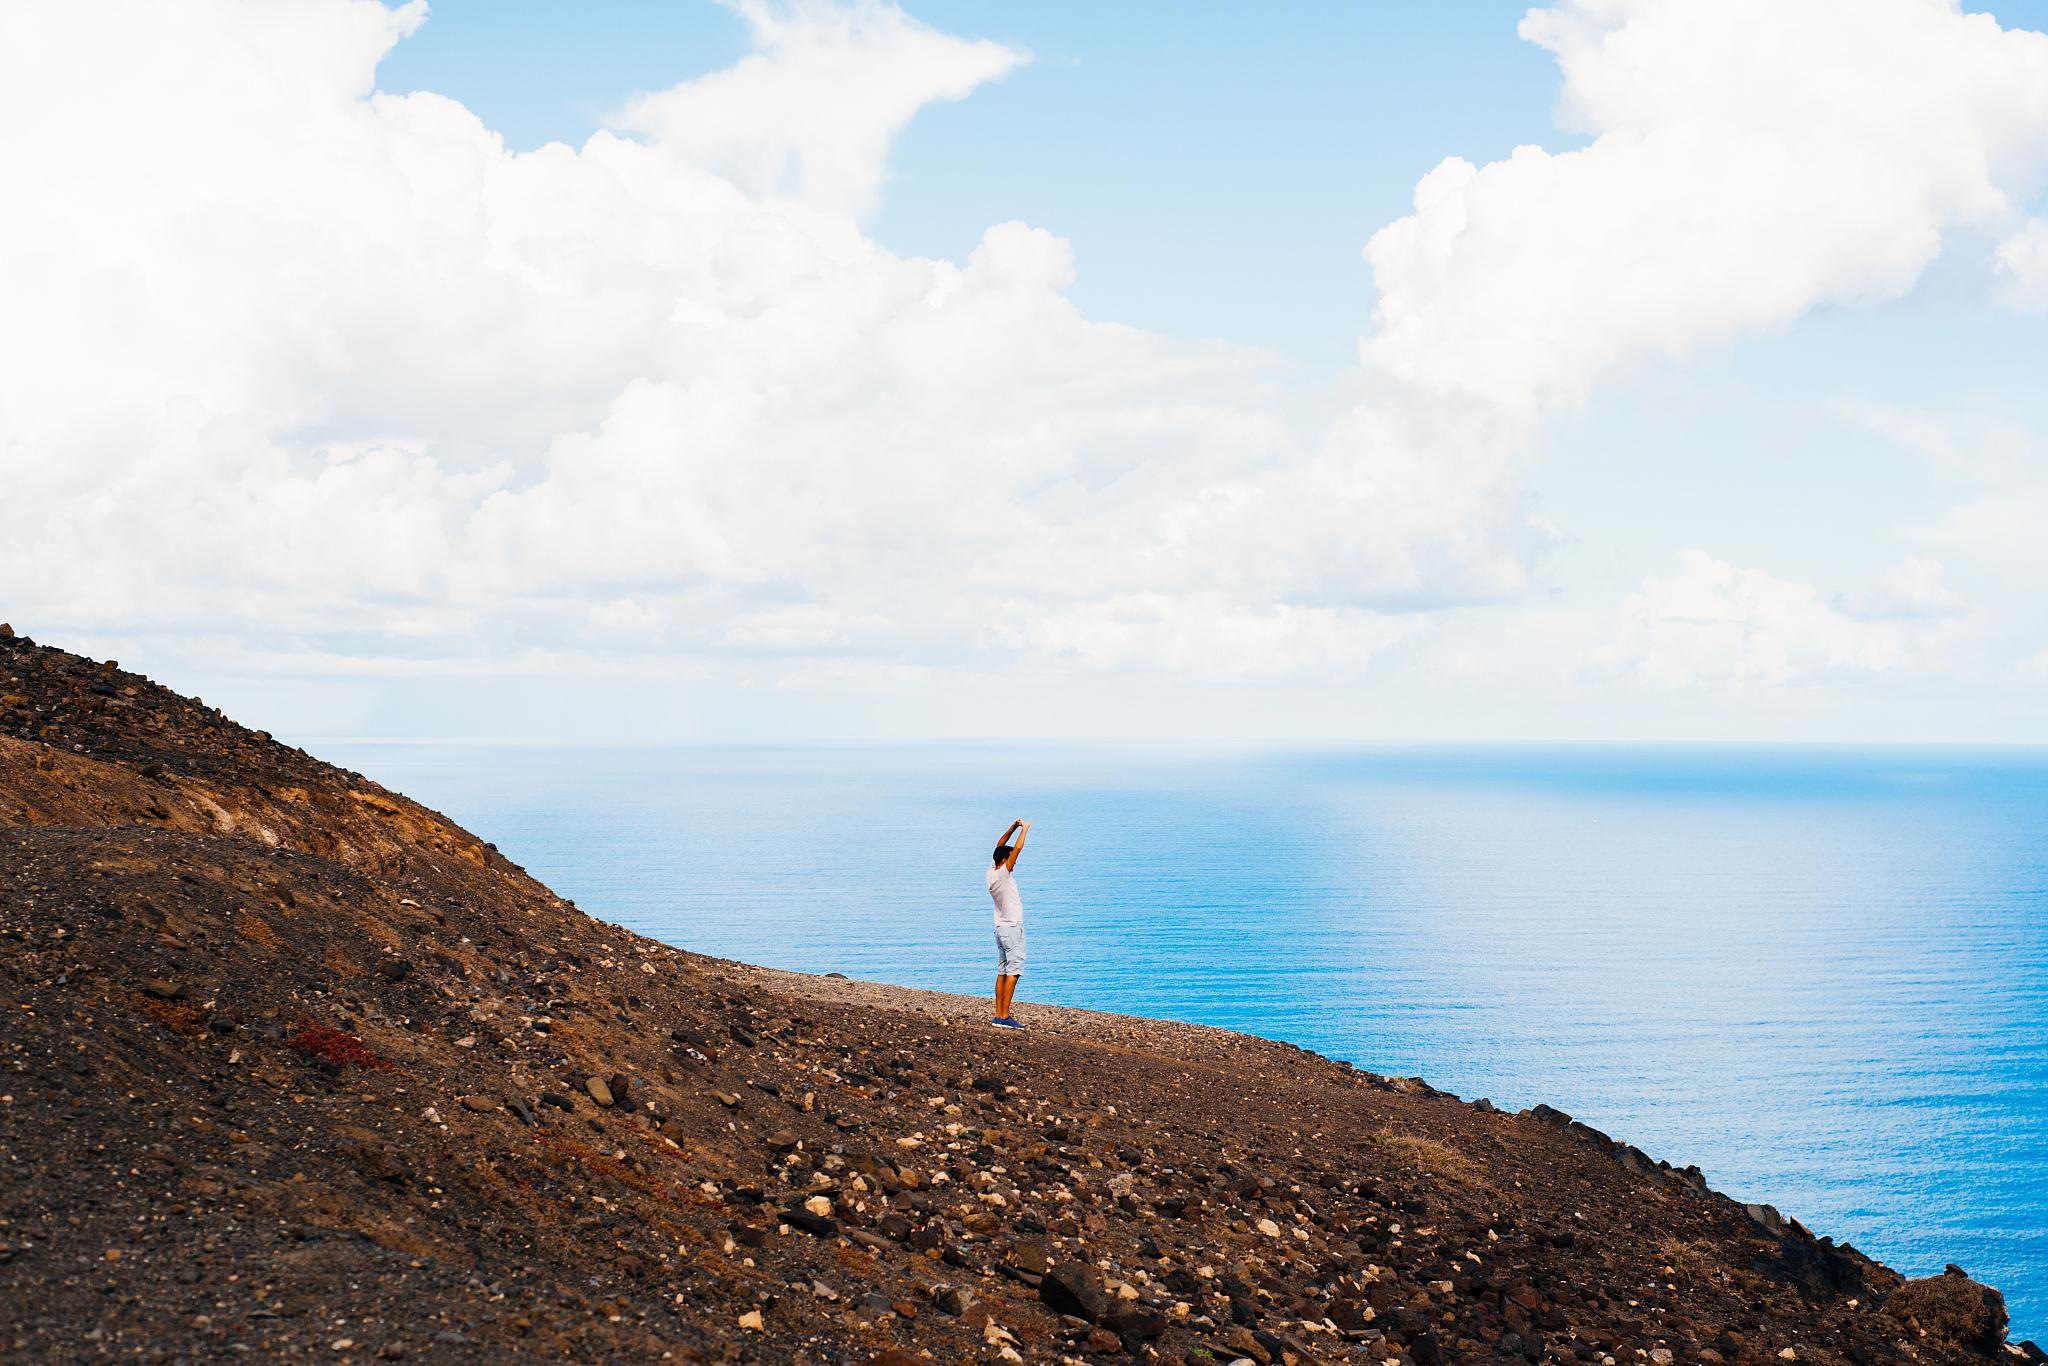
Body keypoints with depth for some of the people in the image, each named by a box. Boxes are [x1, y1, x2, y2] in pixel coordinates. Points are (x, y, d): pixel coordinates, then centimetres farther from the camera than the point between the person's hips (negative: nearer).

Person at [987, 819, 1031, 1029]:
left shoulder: (991, 872, 6)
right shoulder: (1002, 874, -15)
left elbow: (1000, 847, 17)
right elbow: (1018, 848, -18)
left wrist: (1013, 827, 11)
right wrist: (1024, 829, -5)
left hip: (1001, 928, 9)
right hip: (1012, 928, -9)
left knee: (1002, 972, 9)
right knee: (1013, 972, -9)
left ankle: (999, 1015, 7)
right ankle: (1004, 1017, -14)